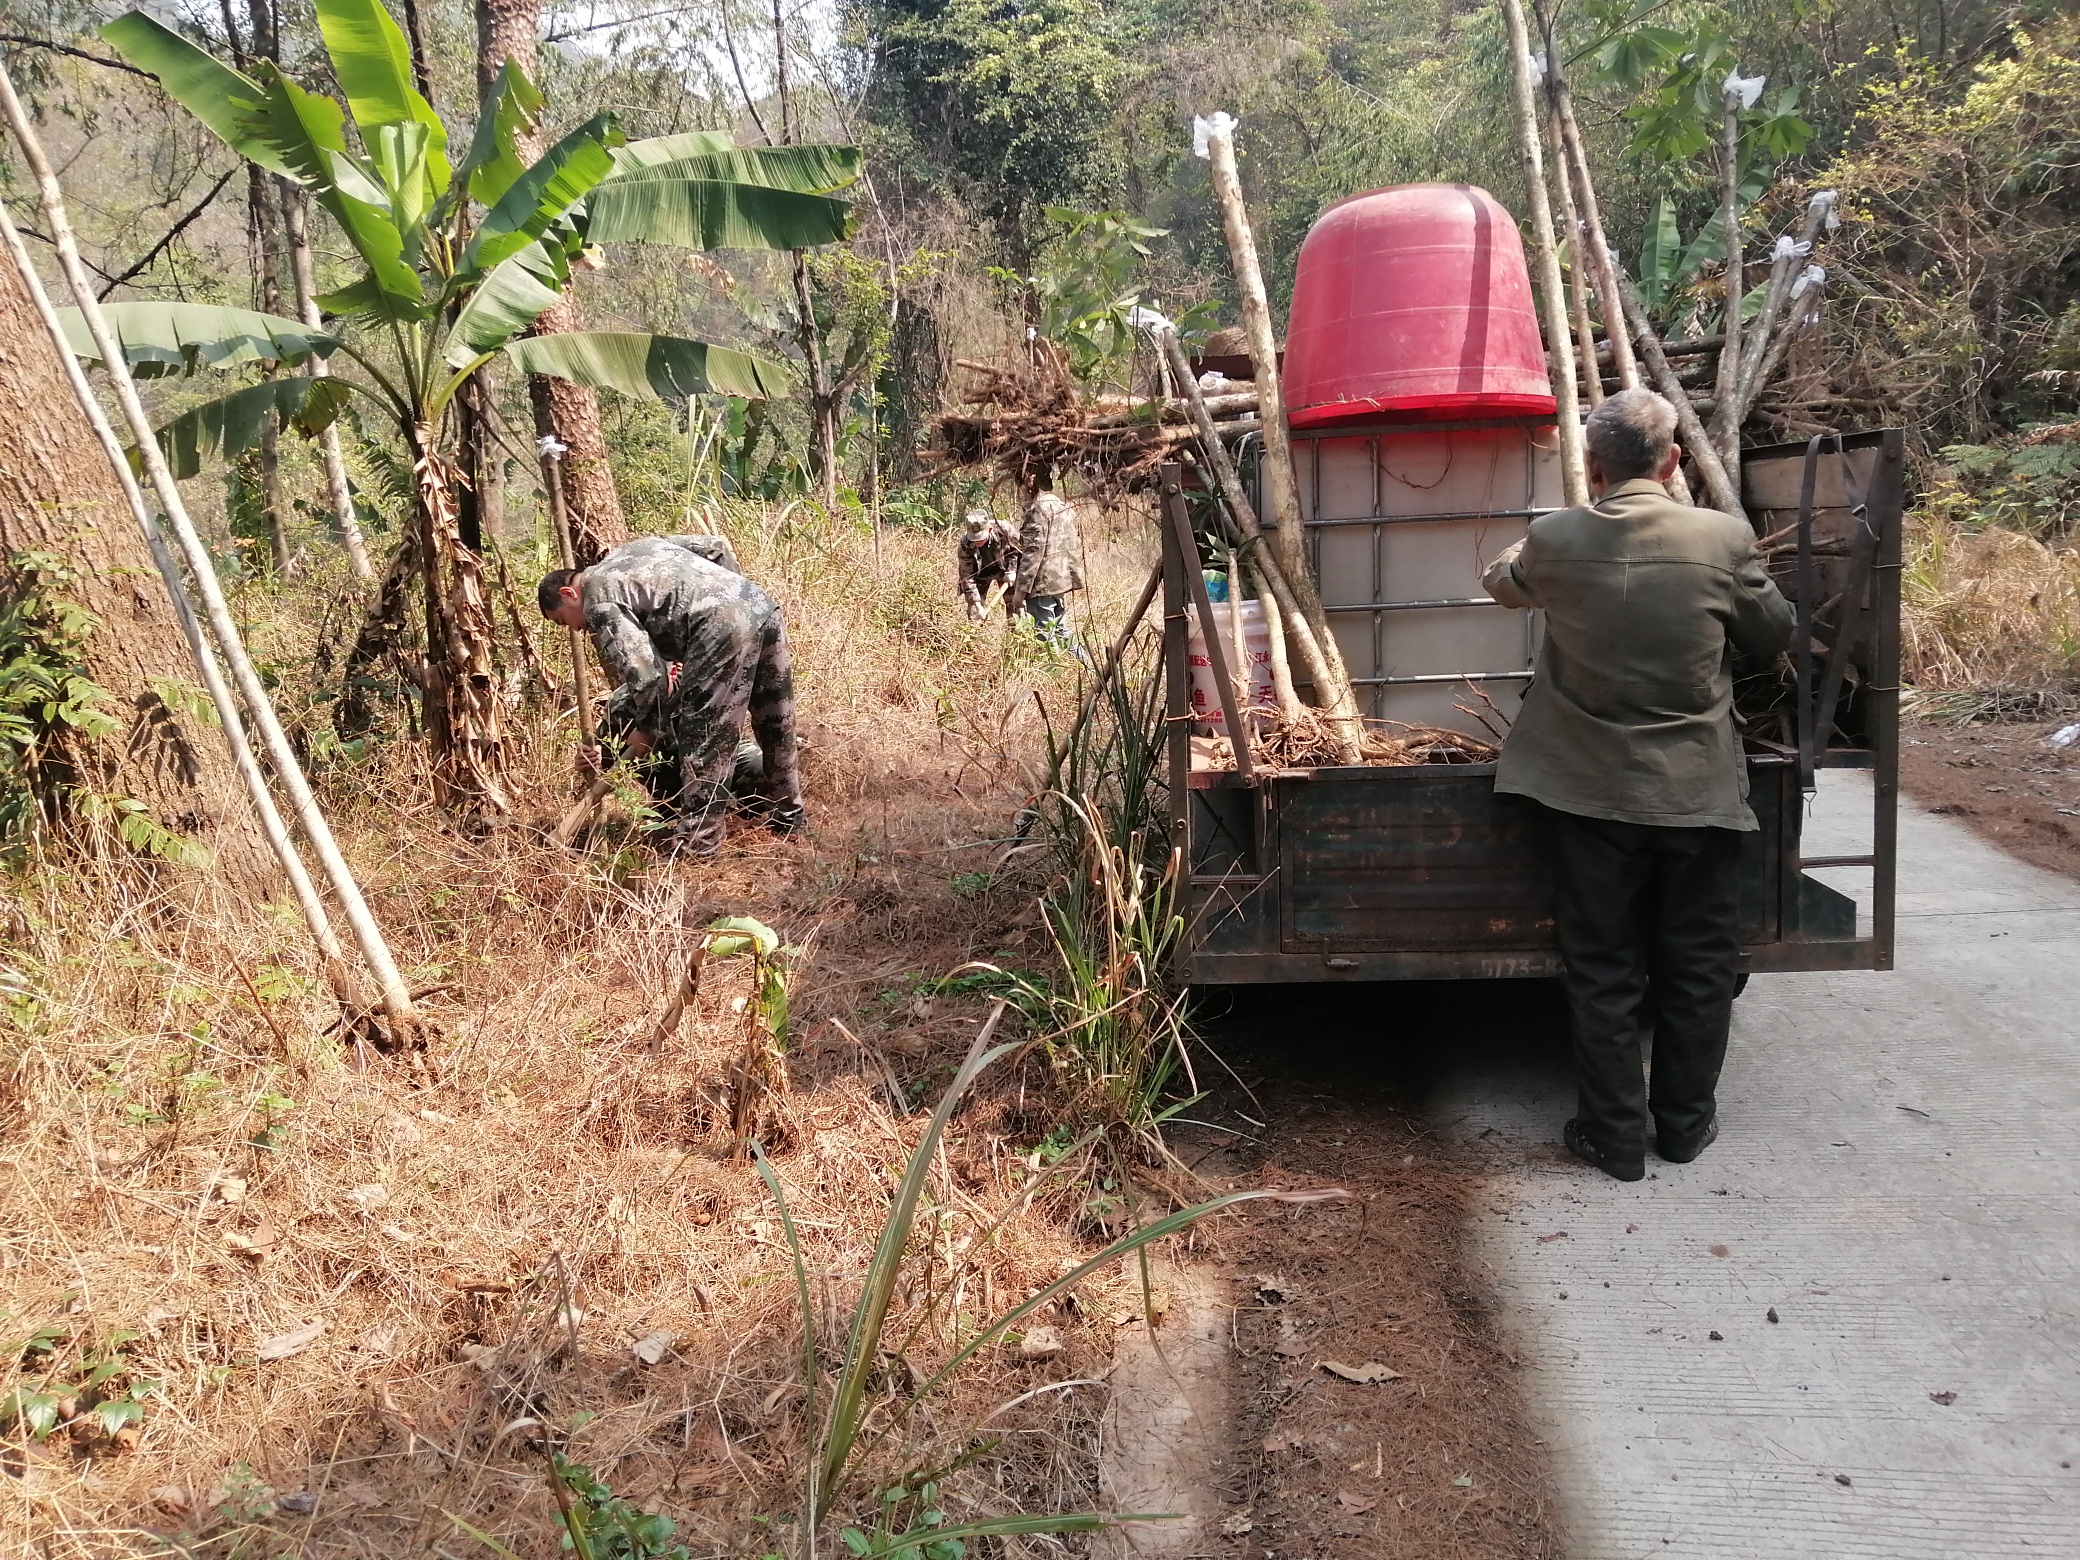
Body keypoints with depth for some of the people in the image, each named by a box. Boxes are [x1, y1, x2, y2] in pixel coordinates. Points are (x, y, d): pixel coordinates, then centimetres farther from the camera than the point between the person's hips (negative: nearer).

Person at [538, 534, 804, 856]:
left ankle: (696, 842, 7)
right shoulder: (634, 548, 29)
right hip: (764, 606, 9)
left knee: (702, 741, 1)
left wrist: (647, 729, 9)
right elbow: (717, 546, 30)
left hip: (723, 625, -9)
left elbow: (646, 674, -5)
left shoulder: (598, 601, 4)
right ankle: (788, 816, 35)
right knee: (776, 726, 20)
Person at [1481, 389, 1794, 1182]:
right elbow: (1774, 633, 6)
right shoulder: (1723, 537, -10)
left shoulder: (1553, 541, -8)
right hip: (1698, 791, 0)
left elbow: (1500, 581, 15)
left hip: (1592, 792, 0)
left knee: (1603, 974, 9)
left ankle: (1614, 1136, 17)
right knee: (1698, 968, 15)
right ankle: (1685, 1123, 27)